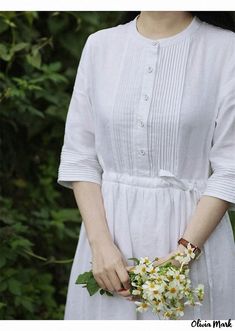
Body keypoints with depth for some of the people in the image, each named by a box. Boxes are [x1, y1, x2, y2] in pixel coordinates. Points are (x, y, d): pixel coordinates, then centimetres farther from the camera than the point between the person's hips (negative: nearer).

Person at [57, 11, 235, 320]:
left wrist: (182, 254, -15)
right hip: (107, 229, 2)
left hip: (194, 232, -2)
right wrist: (100, 243, -9)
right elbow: (78, 156, 3)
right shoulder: (99, 45, 3)